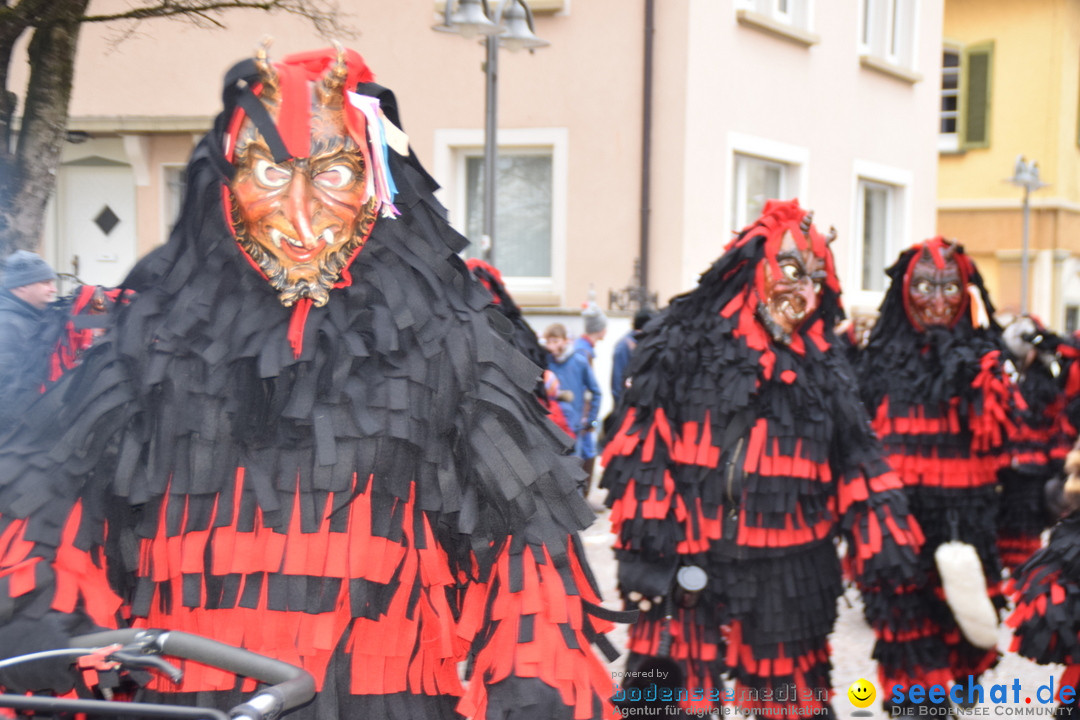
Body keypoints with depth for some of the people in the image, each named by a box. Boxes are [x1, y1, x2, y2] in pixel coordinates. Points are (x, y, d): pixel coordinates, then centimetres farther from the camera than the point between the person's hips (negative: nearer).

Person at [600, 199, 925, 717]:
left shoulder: (822, 368, 12)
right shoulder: (683, 345, -1)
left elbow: (857, 466, 11)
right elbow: (642, 450, -5)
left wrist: (886, 551, 5)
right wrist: (643, 550, -12)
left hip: (790, 584, 4)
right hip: (691, 576, -3)